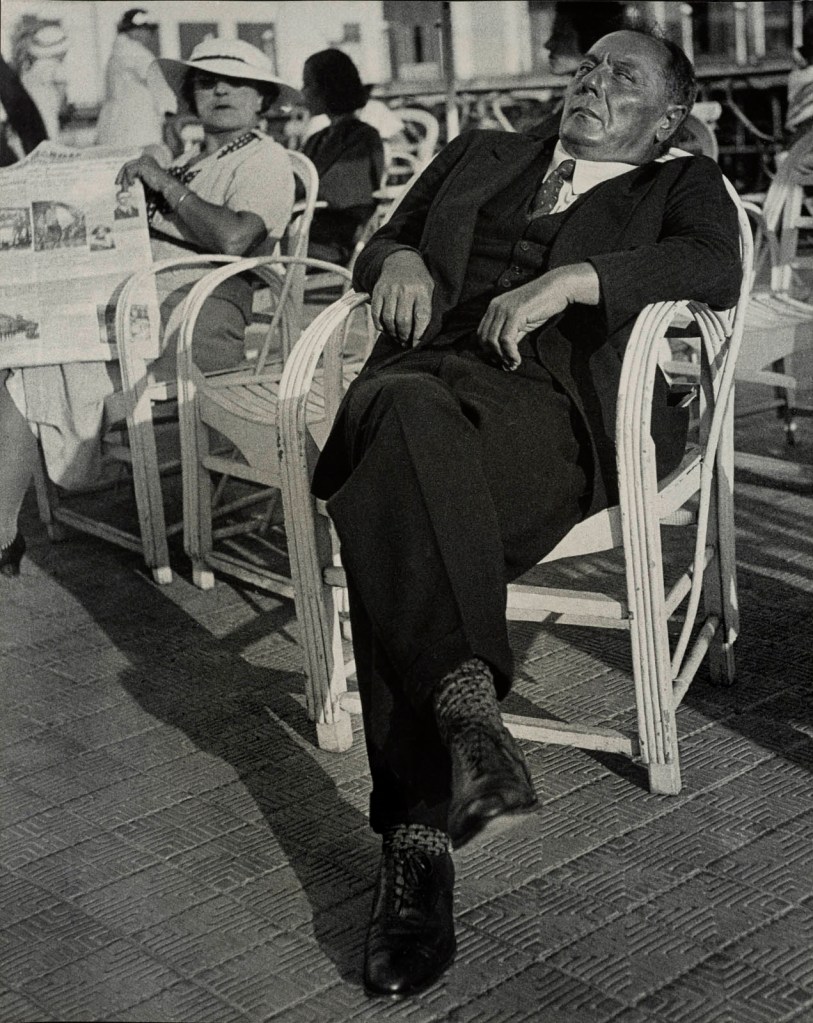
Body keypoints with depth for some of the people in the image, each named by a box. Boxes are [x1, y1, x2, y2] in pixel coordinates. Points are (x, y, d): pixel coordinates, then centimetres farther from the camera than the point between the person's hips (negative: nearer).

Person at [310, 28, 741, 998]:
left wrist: (570, 278, -14)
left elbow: (715, 269, 0)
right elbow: (379, 242, 33)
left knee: (409, 492, -37)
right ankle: (466, 700, -45)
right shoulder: (479, 156, 33)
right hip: (425, 380, 4)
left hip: (549, 409, -3)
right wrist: (398, 260, 8)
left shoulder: (682, 187, 21)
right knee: (404, 418, -36)